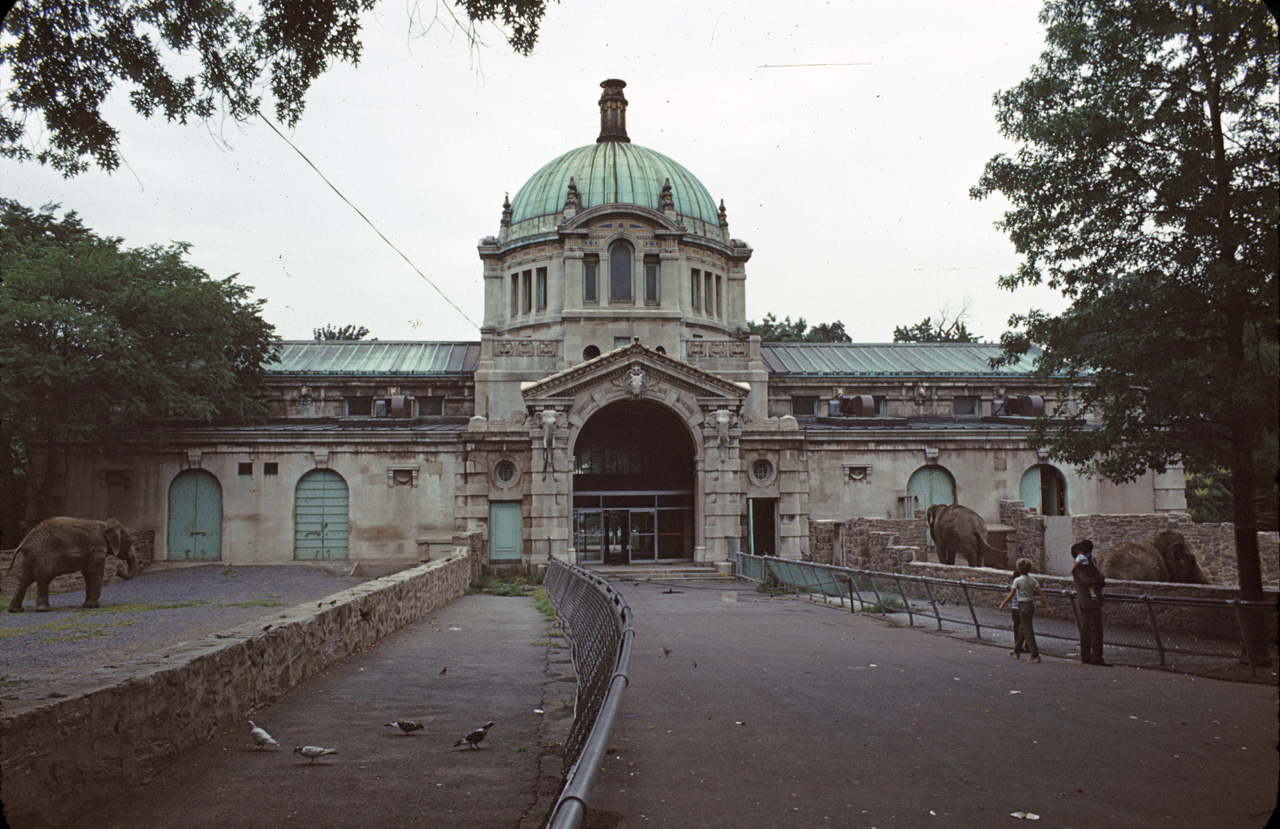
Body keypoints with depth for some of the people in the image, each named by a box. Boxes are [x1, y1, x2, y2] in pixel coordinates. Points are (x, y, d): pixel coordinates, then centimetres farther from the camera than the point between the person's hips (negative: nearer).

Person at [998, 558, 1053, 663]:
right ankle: (1016, 650, 29)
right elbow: (1041, 592, 0)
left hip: (1023, 606, -6)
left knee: (1027, 630, -5)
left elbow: (1011, 595, -10)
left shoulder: (1017, 580, -9)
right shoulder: (1032, 579, 5)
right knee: (1022, 628, 18)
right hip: (1031, 605, 6)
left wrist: (1002, 604, 0)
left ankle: (1035, 655, -9)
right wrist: (1047, 606, 1)